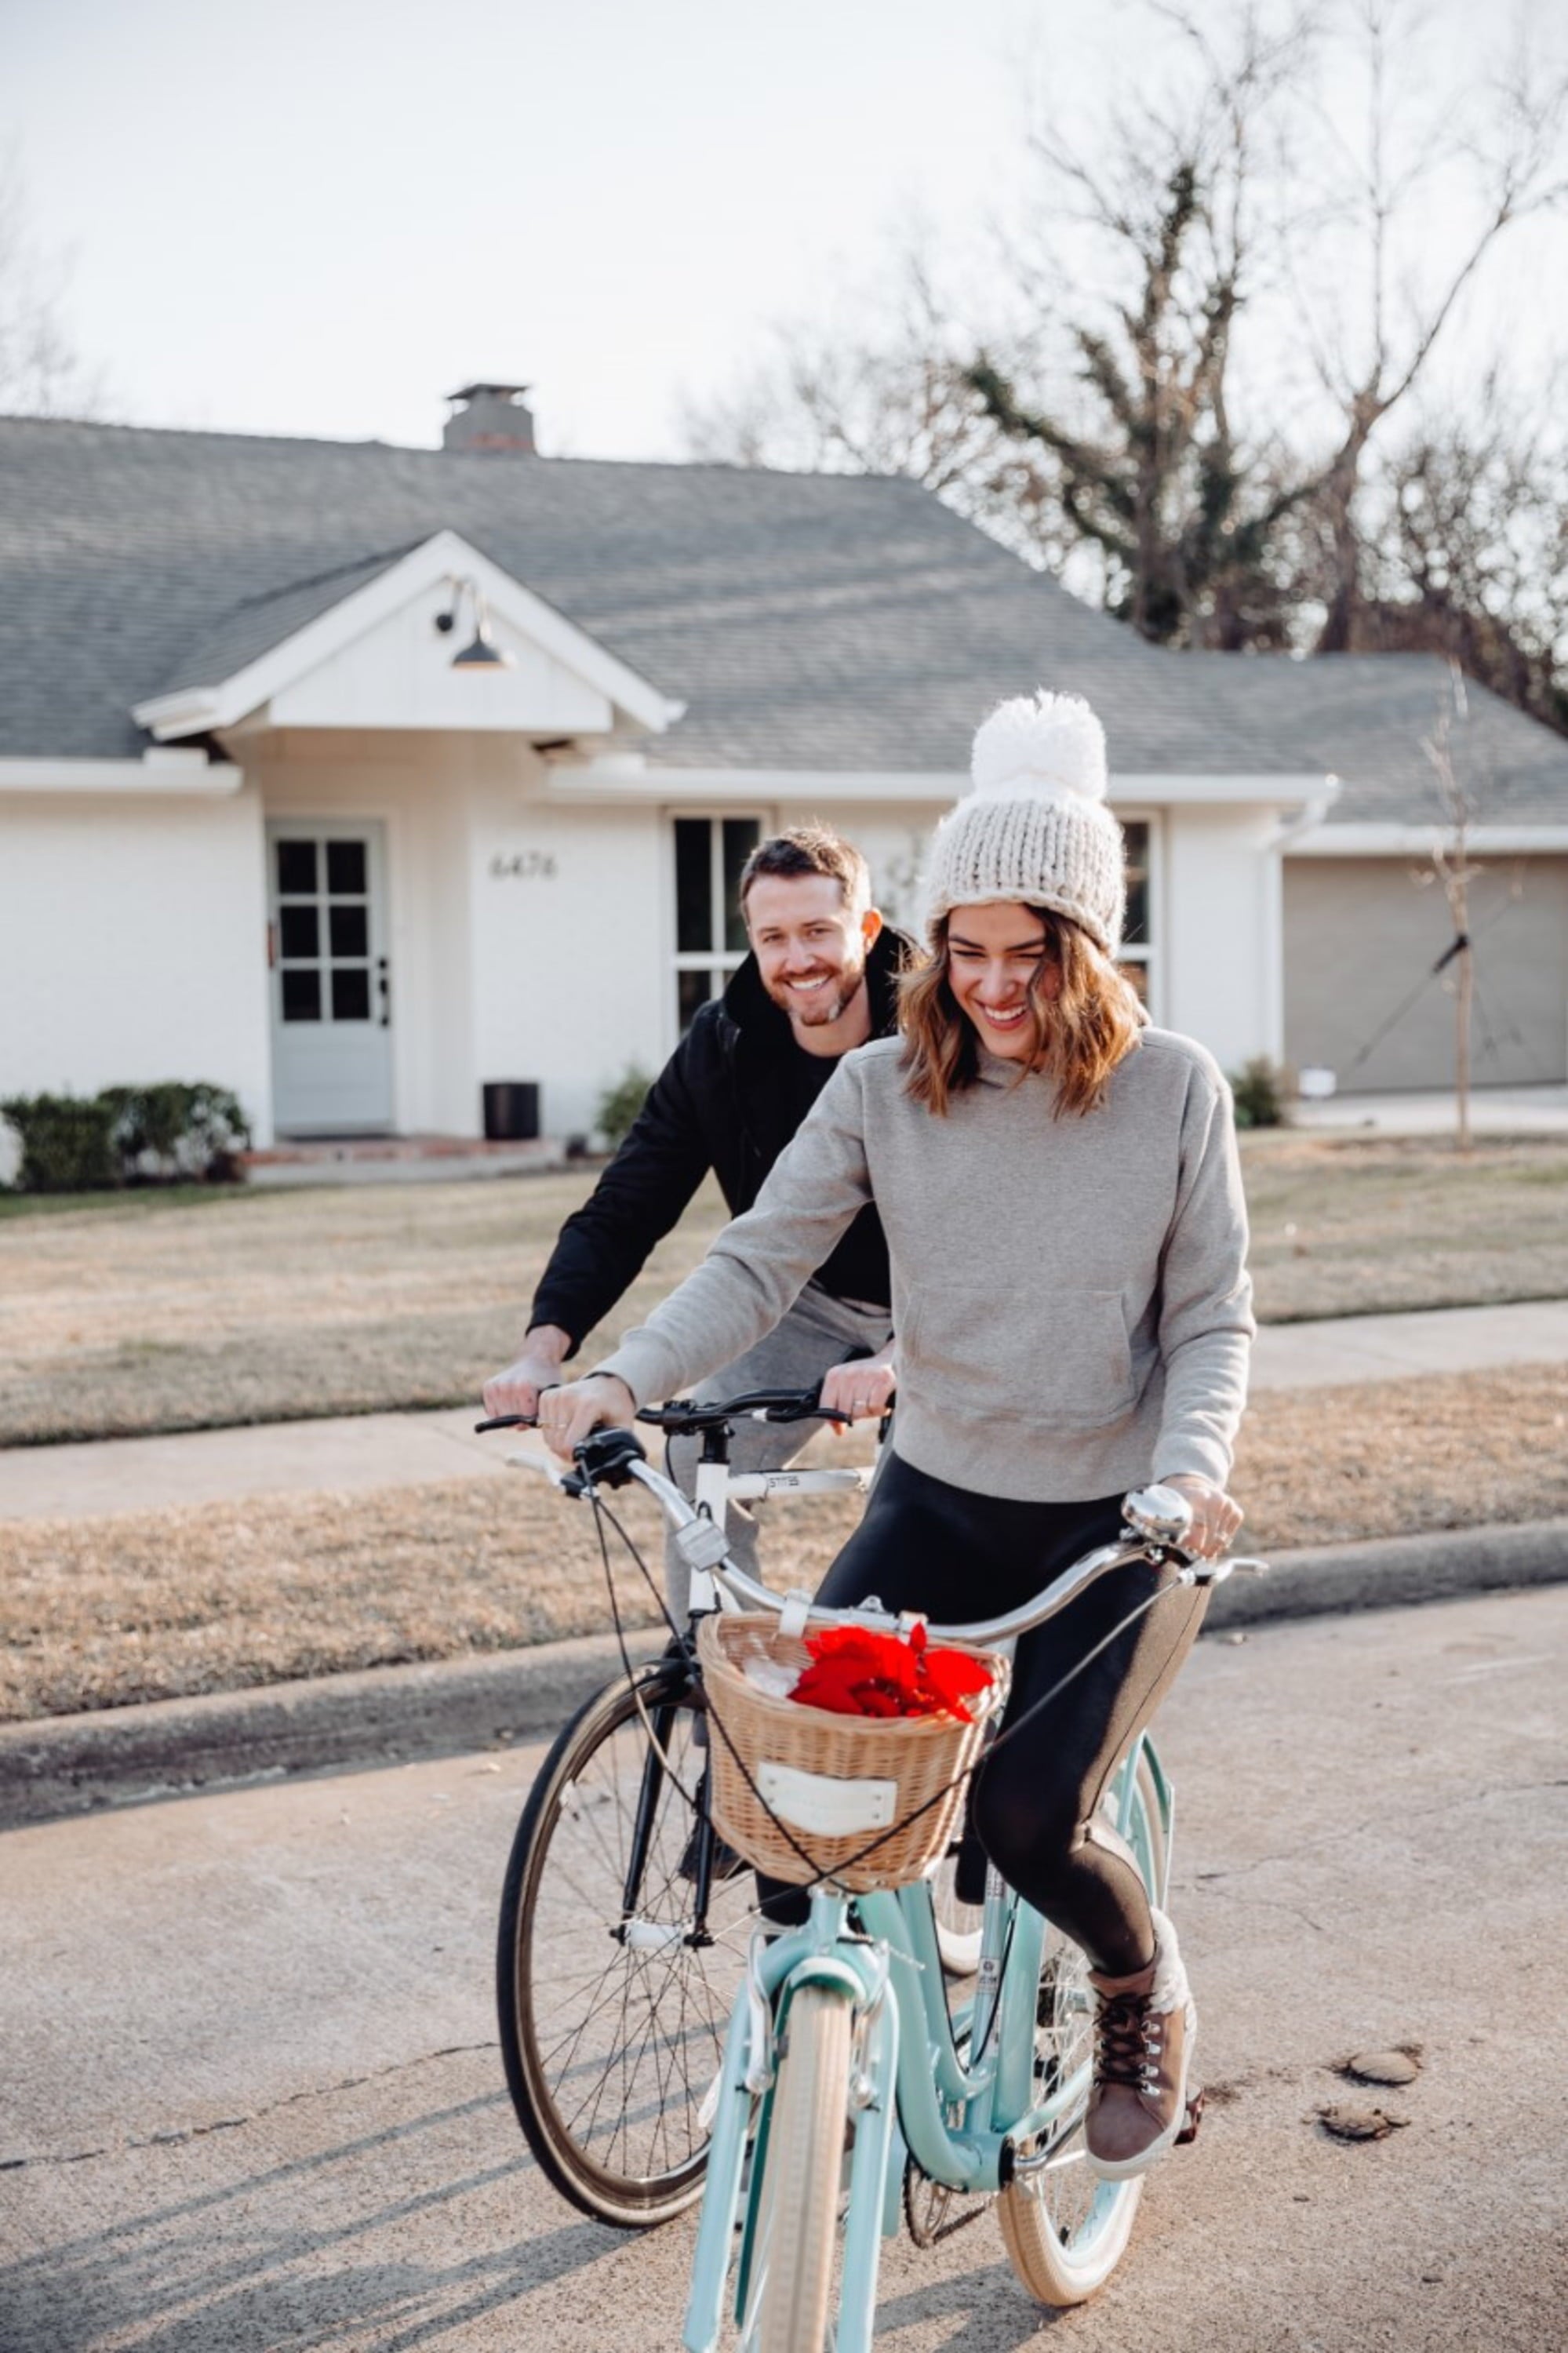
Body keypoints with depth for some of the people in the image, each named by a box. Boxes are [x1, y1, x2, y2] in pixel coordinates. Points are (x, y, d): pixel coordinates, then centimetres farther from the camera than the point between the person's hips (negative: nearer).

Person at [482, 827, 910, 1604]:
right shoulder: (721, 1045, -15)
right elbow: (622, 1212, -15)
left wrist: (897, 1357, -51)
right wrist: (544, 1347, -32)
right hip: (804, 1298, 3)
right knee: (701, 1470, -13)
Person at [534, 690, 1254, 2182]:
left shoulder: (1173, 1090, -8)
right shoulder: (883, 1089, -4)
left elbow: (1214, 1320, -5)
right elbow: (758, 1260, -9)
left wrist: (1191, 1468, -24)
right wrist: (625, 1378, -25)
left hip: (1116, 1526, -2)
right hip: (938, 1501, 3)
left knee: (1028, 1823, -15)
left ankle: (1146, 1997, 21)